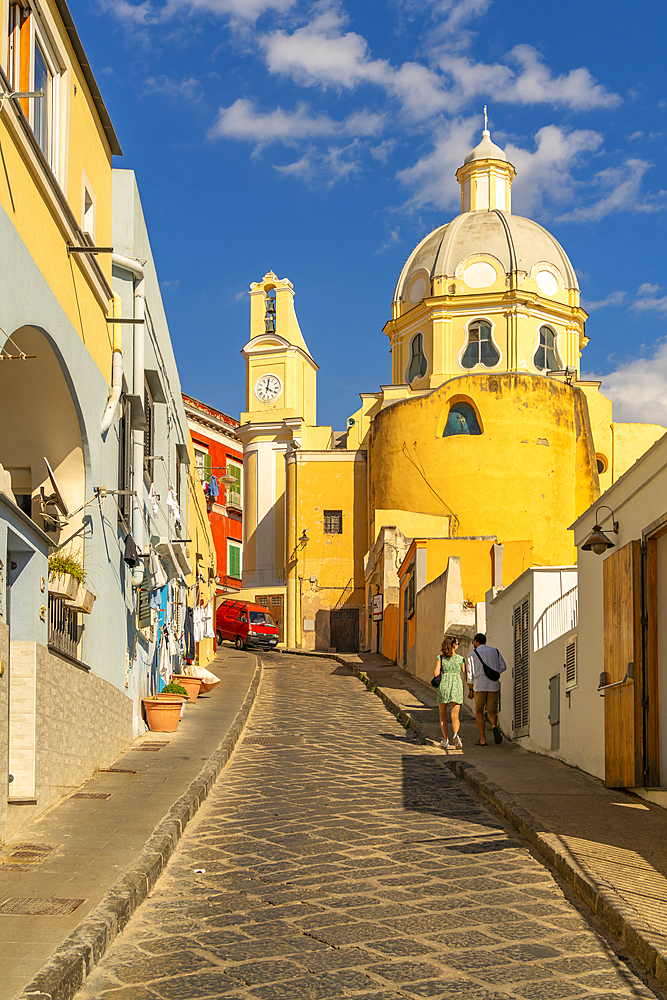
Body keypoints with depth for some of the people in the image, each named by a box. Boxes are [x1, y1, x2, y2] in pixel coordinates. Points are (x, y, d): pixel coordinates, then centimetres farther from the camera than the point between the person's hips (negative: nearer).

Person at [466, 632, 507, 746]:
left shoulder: (472, 654, 1)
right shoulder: (494, 651, 10)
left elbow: (470, 674, 0)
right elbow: (503, 666, 7)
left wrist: (470, 689, 7)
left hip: (479, 686, -2)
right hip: (493, 686, 2)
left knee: (479, 712, 10)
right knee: (492, 712, 9)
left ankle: (482, 739, 4)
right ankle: (494, 727, -25)